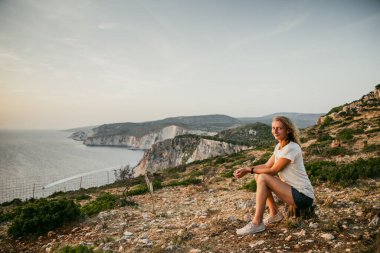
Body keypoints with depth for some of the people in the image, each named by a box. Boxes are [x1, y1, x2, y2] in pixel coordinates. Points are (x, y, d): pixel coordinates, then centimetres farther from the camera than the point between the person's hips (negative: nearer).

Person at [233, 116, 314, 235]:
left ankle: (257, 223, -14)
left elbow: (273, 171, -18)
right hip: (294, 190, 9)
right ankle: (274, 213, 11)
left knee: (263, 178, -21)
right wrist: (246, 169, -11)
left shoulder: (291, 148, -20)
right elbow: (267, 165, 3)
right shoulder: (279, 146, 6)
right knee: (259, 175, 1)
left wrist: (249, 170, -16)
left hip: (303, 196, -9)